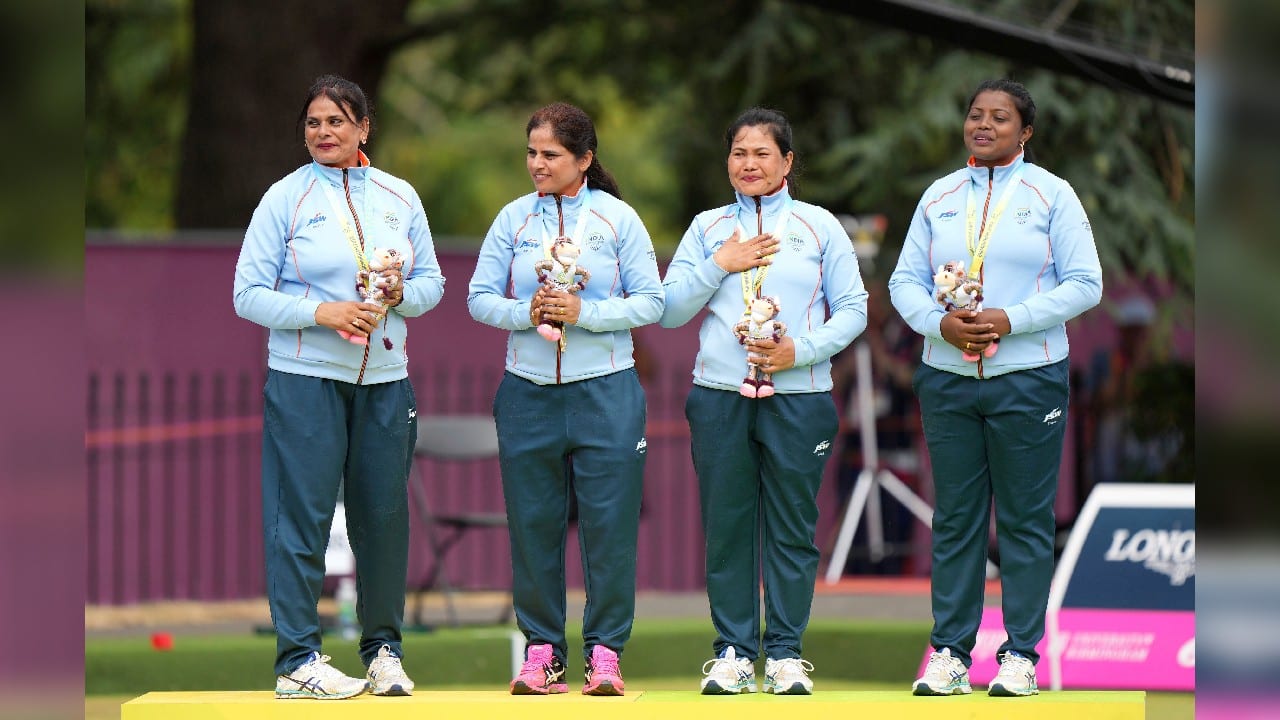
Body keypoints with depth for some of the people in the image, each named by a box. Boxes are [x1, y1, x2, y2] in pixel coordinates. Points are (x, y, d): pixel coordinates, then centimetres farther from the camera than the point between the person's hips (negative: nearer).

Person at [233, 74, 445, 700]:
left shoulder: (399, 197, 11)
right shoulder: (285, 198, 0)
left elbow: (432, 282, 15)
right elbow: (249, 294, -3)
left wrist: (401, 294, -8)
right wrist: (322, 312, -15)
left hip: (385, 378, 3)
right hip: (305, 377, -3)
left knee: (384, 513, 4)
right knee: (302, 513, -7)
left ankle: (383, 648, 16)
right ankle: (297, 660, -4)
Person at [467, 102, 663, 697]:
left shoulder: (617, 218, 2)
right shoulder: (514, 219, 7)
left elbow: (650, 303, -1)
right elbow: (480, 298, 6)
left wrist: (585, 313, -13)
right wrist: (526, 314, -12)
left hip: (606, 392, -2)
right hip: (528, 392, 2)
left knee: (609, 524, -3)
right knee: (533, 524, 3)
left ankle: (605, 653, 3)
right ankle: (541, 651, 11)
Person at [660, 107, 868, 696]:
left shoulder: (818, 226, 8)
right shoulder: (707, 228, 13)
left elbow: (853, 310, 5)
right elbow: (669, 311, 8)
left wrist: (801, 350, -9)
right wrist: (719, 265, -4)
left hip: (799, 397, -1)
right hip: (720, 397, 1)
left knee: (792, 529, 0)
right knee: (726, 526, 1)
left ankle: (785, 653, 6)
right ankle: (733, 652, 7)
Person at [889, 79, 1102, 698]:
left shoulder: (1051, 195, 1)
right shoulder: (939, 197, 11)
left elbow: (1084, 284, -4)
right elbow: (905, 281, 8)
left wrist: (1011, 320, -16)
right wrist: (940, 323, -12)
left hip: (1027, 380, -3)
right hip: (947, 378, 3)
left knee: (1024, 522, -1)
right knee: (954, 519, 5)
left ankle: (1021, 655, 3)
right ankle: (949, 653, 9)